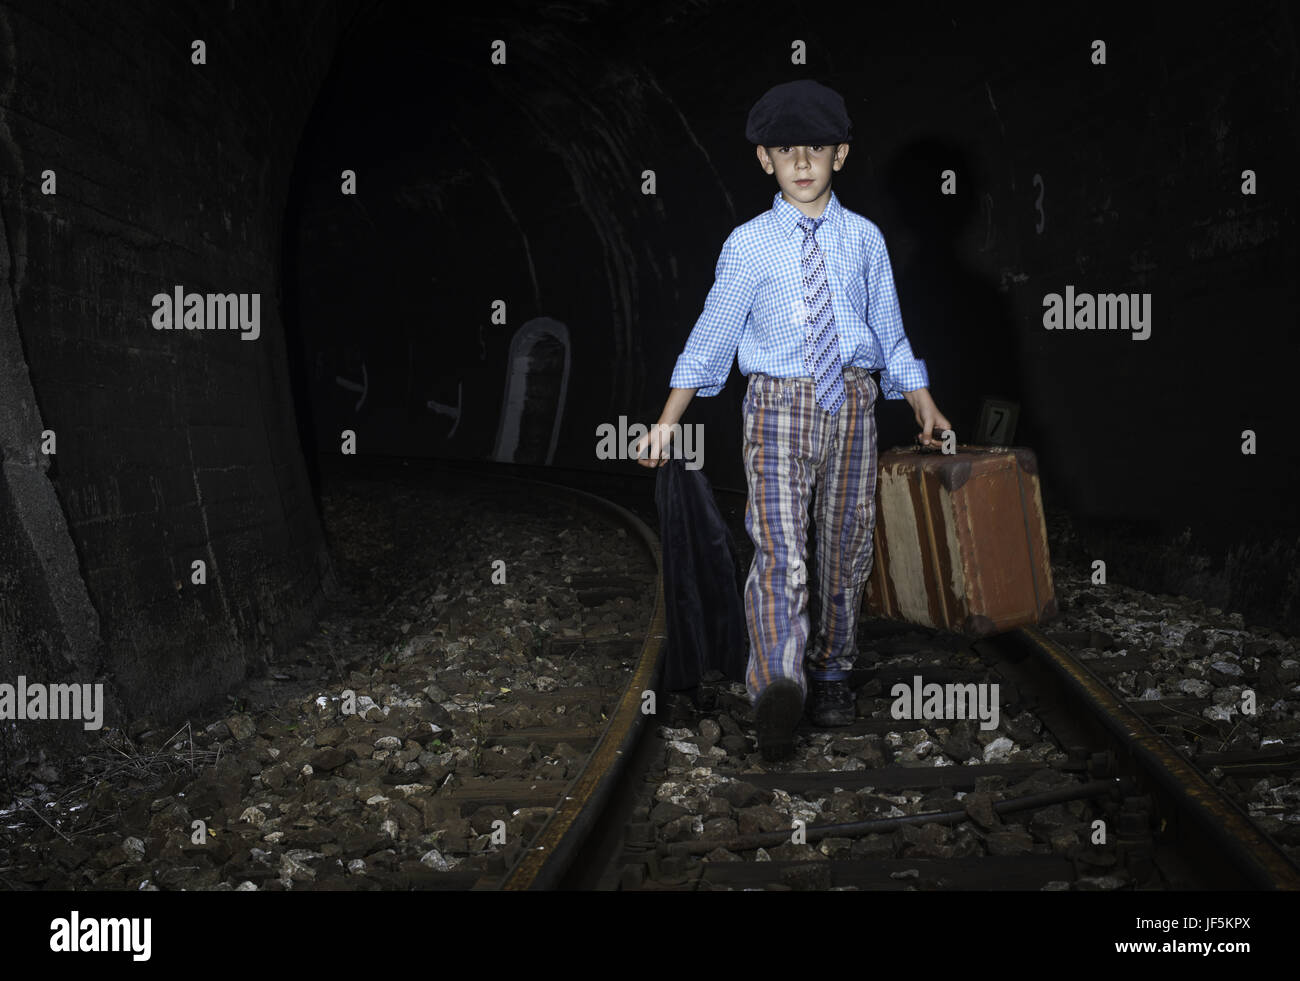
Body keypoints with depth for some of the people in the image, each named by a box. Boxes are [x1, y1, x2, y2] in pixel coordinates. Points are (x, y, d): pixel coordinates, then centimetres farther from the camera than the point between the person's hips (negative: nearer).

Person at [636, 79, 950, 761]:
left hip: (853, 402, 3)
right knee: (780, 552, -15)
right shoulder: (749, 245, 1)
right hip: (778, 404, -3)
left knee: (846, 546, 10)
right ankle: (778, 687, -21)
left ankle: (829, 673, 27)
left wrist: (922, 403, 9)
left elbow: (888, 333, 14)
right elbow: (713, 335, 1)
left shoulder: (864, 240, 8)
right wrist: (668, 421, -3)